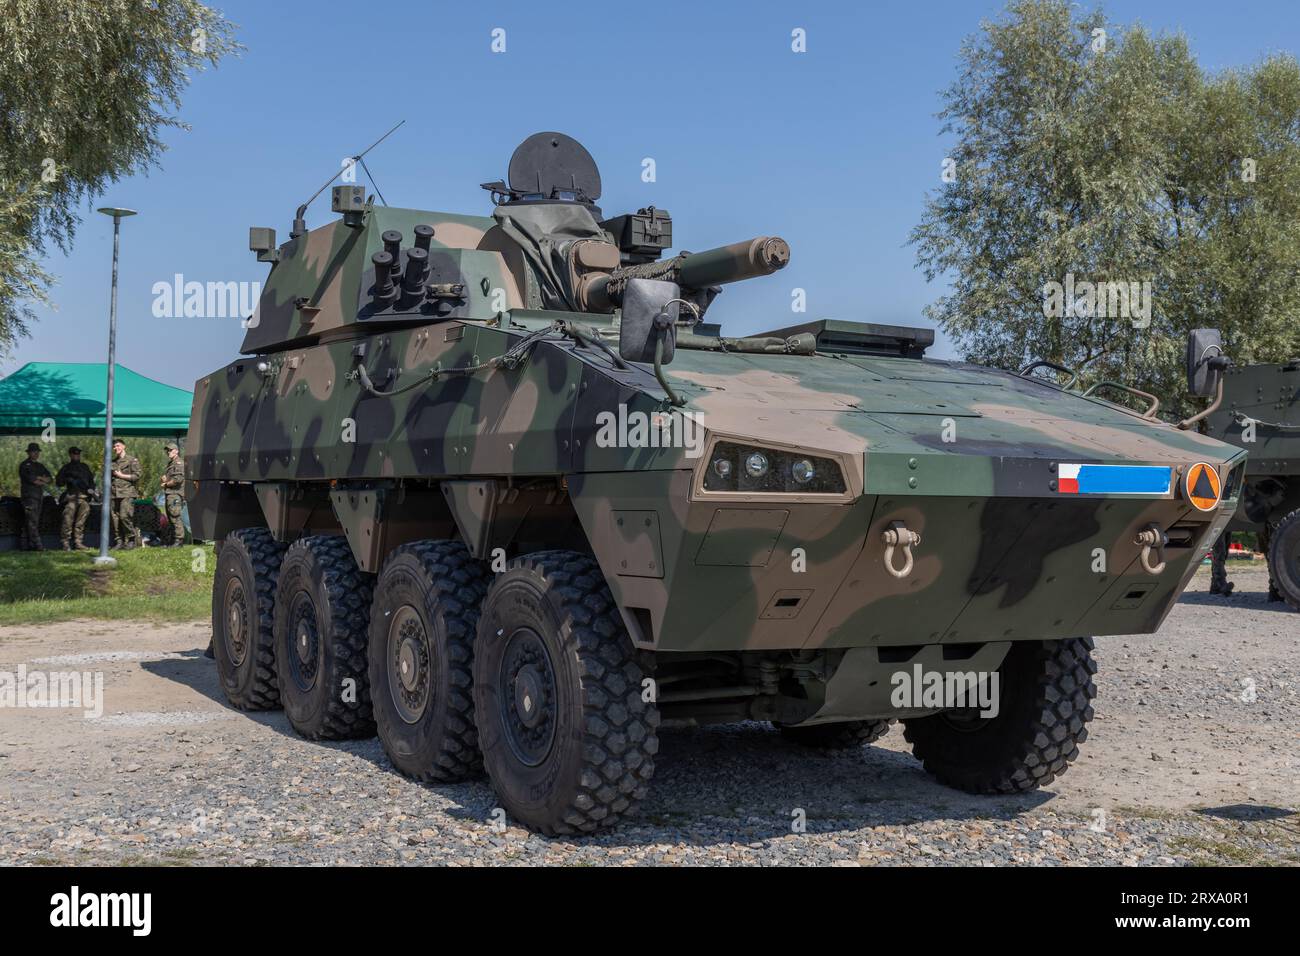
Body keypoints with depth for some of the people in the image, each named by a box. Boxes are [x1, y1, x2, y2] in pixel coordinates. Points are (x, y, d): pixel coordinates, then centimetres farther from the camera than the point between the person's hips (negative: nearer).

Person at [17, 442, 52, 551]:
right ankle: (37, 545, -17)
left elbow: (50, 479, 13)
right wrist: (43, 481, 1)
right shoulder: (24, 465, 0)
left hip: (39, 496, 7)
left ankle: (26, 545, 7)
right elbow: (30, 479, -12)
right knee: (32, 521, -12)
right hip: (29, 496, -7)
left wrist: (39, 478, -5)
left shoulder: (40, 466, 22)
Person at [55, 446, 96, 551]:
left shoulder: (85, 467, 24)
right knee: (68, 519, -13)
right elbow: (58, 481, 9)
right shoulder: (66, 468, 13)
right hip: (71, 496, -3)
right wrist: (69, 480, -7)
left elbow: (91, 480, 26)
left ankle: (78, 542, 1)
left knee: (81, 521, -2)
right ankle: (66, 543, -12)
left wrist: (91, 488, 6)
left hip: (84, 496, 3)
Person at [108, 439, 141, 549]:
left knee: (124, 516, -16)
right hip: (114, 494, 6)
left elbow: (137, 476, -5)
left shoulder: (132, 460, 3)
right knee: (115, 518, 2)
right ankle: (119, 541, 7)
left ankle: (131, 540, -6)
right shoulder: (112, 462, 22)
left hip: (127, 494, -6)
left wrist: (121, 475, -6)